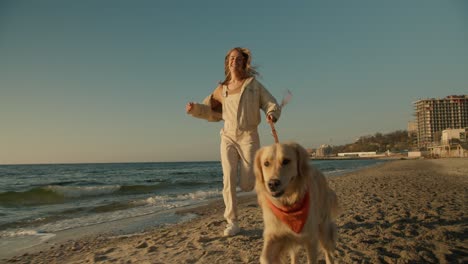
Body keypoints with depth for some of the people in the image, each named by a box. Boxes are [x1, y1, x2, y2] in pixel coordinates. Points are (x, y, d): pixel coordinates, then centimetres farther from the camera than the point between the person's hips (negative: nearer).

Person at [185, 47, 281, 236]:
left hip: (248, 137, -2)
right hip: (228, 137, 2)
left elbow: (272, 104, 4)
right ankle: (232, 222, 1)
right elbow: (210, 110, 20)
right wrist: (195, 109, 1)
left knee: (247, 185, -4)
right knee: (229, 180, -8)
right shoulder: (222, 89, 14)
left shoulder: (253, 84, 7)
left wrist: (272, 115, -20)